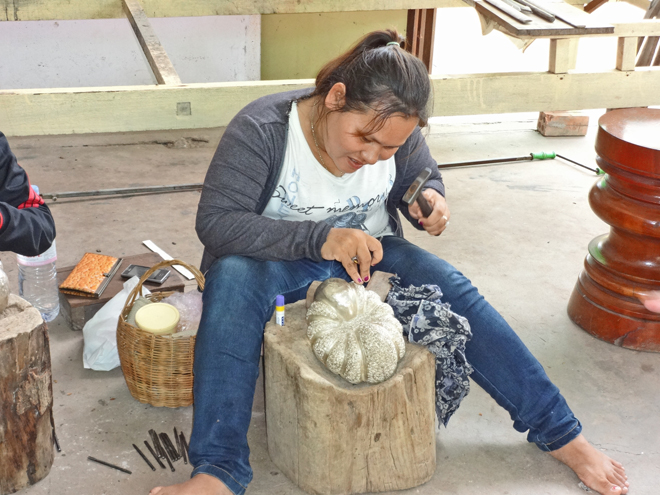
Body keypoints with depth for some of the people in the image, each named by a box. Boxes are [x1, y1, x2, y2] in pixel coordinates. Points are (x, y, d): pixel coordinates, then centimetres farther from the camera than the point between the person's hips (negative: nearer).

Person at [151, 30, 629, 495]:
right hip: (282, 265, -3)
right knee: (232, 277, -37)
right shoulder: (261, 130, -23)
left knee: (451, 289, -21)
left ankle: (561, 434, -10)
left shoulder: (399, 135, -9)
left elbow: (424, 178, 10)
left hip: (369, 256, 3)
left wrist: (431, 200, -17)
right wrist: (319, 239, -40)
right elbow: (215, 220, -28)